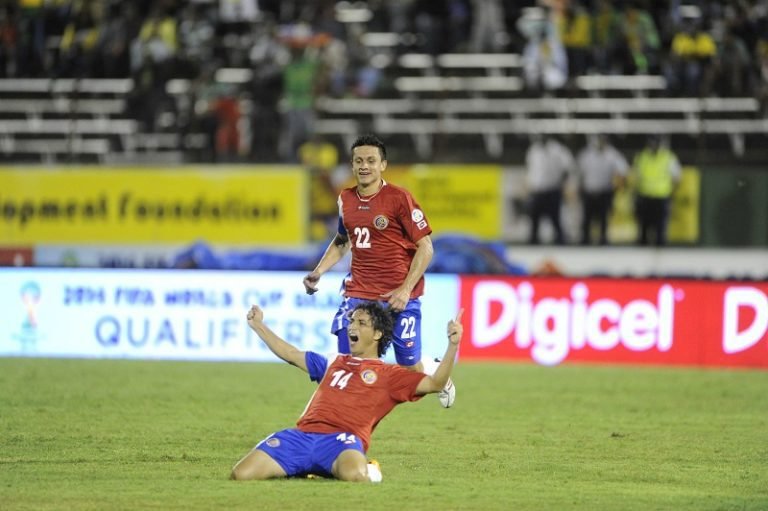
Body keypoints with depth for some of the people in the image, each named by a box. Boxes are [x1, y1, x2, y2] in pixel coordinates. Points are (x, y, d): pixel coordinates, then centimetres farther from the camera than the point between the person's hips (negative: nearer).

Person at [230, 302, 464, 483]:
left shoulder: (389, 375, 15)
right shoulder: (334, 363, 32)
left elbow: (435, 384, 3)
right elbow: (291, 355, 44)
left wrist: (453, 345, -11)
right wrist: (259, 326, 46)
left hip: (343, 439, -4)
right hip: (301, 435, 4)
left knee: (354, 476, -42)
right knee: (241, 475, -18)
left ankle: (367, 470, -2)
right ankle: (301, 469, 9)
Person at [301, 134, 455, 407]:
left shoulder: (399, 198, -10)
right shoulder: (346, 199, 7)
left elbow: (425, 247, -9)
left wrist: (405, 289, -16)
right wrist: (318, 272, 13)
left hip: (398, 296, -4)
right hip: (358, 292, 4)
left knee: (410, 368, 3)